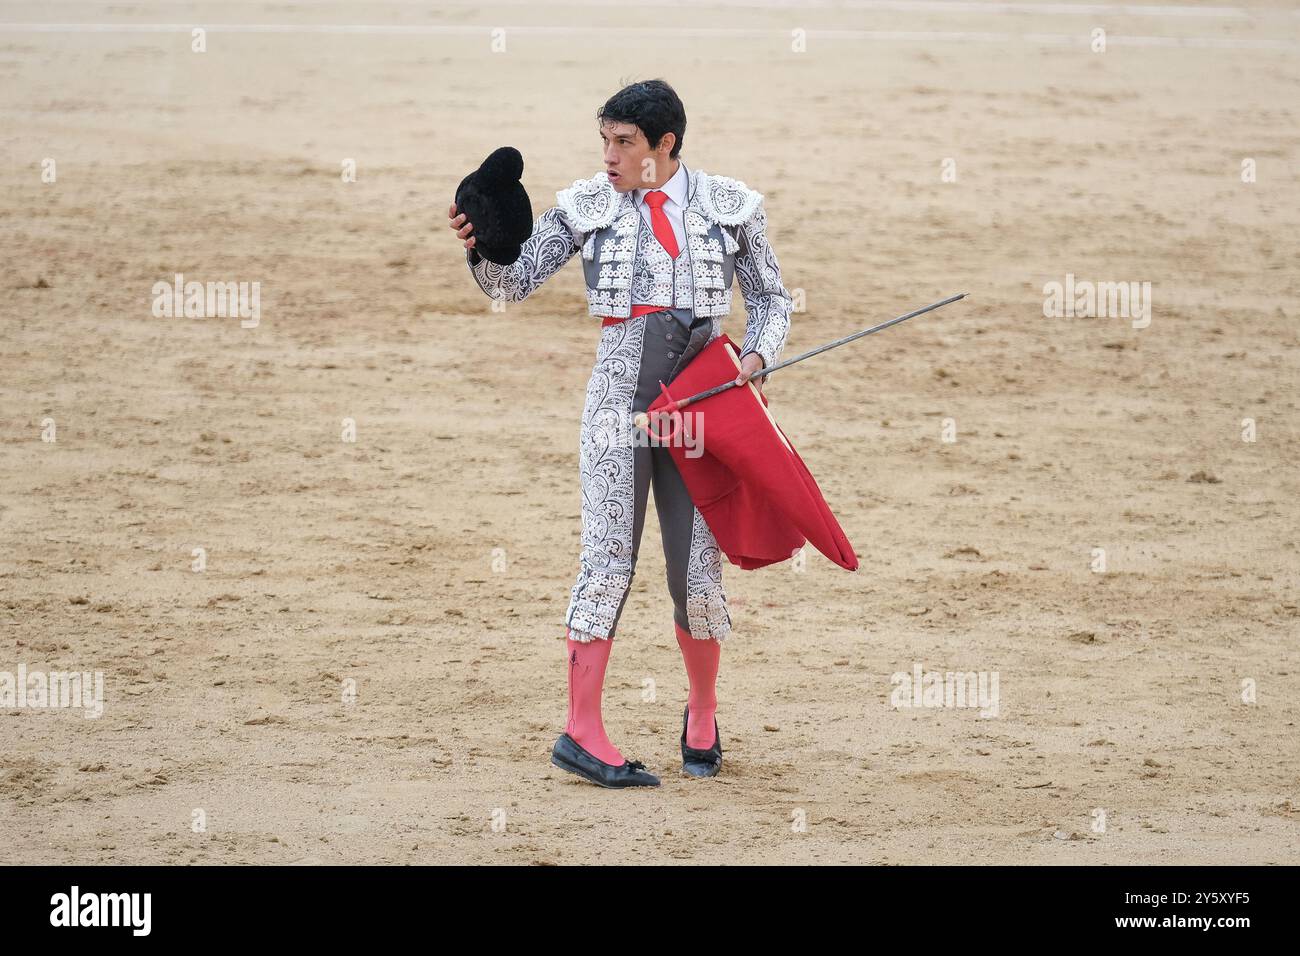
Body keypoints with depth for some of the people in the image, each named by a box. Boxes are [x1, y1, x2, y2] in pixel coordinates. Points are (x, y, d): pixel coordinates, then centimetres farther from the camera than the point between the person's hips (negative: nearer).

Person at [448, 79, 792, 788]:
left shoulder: (729, 205, 5)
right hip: (621, 391, -1)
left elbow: (770, 298, 12)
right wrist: (481, 249, -19)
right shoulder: (586, 205, 3)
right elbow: (514, 285, 2)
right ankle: (582, 733, -7)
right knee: (608, 559, -8)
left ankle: (703, 715, 25)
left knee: (698, 567, 4)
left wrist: (756, 356, -7)